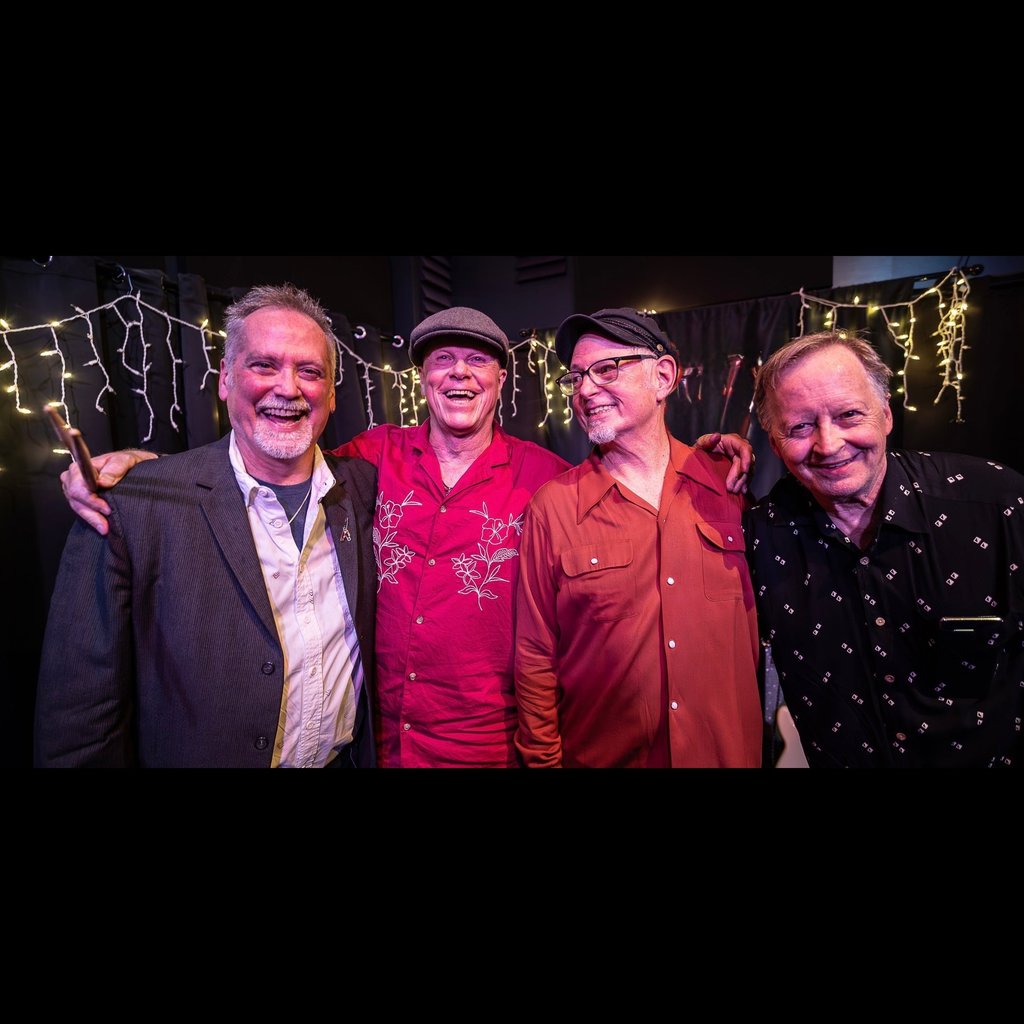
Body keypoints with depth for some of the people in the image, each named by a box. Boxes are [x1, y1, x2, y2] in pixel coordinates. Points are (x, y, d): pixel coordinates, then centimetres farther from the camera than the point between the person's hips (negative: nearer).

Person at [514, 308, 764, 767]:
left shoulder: (731, 484, -7)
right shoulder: (551, 507, -12)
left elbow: (759, 632, 5)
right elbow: (535, 660, -7)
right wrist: (545, 760, -4)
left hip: (732, 753, 2)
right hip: (598, 756, -1)